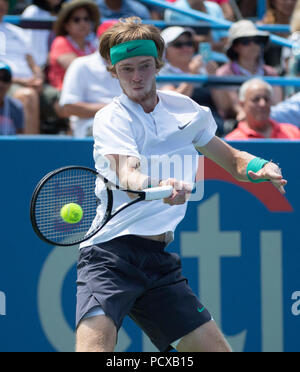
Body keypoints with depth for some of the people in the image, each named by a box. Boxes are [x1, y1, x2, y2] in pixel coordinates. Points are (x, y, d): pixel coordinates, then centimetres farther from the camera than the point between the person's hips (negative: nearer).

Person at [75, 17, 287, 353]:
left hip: (160, 260, 6)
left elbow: (232, 159, 24)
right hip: (109, 252, -6)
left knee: (216, 349, 0)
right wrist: (158, 187, -47)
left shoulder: (186, 110, 11)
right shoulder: (110, 119, -6)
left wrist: (261, 168, 1)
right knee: (94, 347, -28)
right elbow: (128, 178, -24)